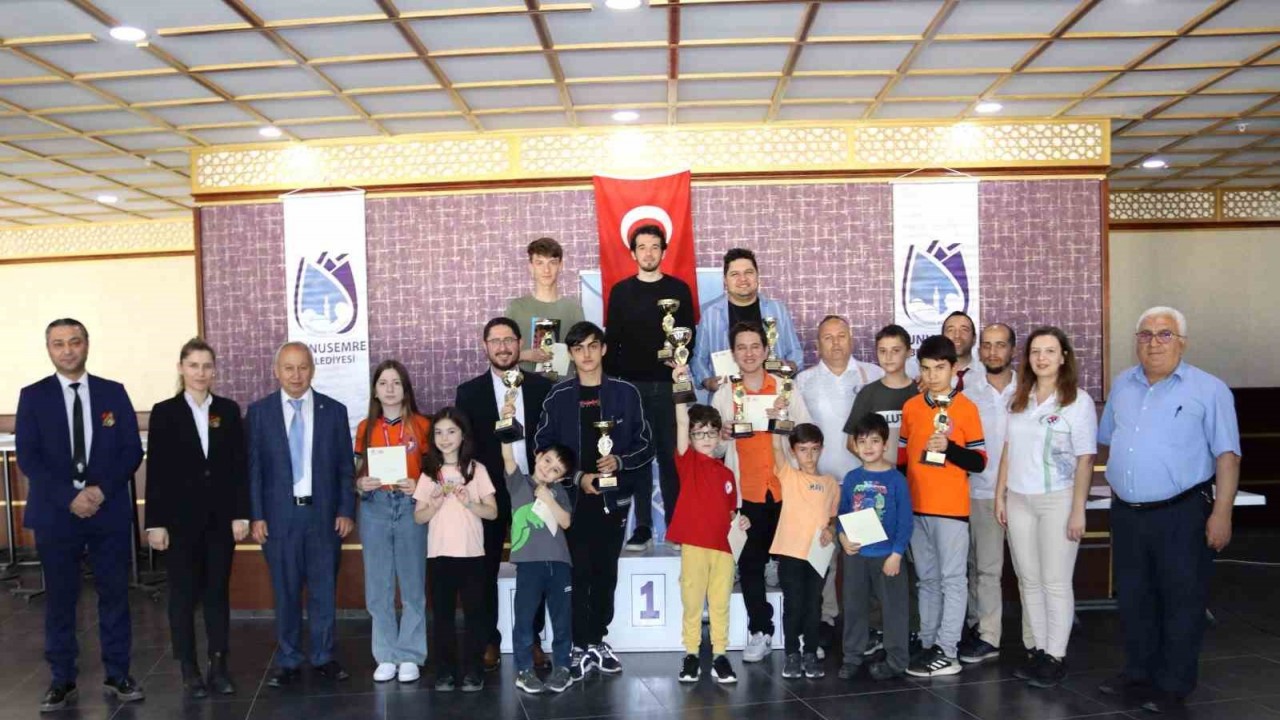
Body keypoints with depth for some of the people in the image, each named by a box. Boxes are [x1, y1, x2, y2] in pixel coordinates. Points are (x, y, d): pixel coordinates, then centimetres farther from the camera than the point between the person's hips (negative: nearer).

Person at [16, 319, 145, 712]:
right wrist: (69, 498, -15)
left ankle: (117, 676, 17)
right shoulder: (33, 396, 2)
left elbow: (132, 450, 1)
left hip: (110, 512, 1)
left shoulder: (113, 392, 5)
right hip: (56, 514, 0)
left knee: (115, 595, 6)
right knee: (60, 599, 8)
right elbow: (27, 458, -4)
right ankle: (62, 680, 21)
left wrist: (102, 490, -13)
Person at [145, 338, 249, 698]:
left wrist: (241, 514, -2)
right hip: (180, 517, -2)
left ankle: (218, 665, 17)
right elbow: (155, 470, -4)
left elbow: (240, 465, 3)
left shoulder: (229, 410, 4)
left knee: (218, 590, 8)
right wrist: (155, 522, -8)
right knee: (184, 593, 6)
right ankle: (189, 669, 16)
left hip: (221, 516, 2)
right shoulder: (164, 412, -1)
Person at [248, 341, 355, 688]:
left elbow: (346, 467, 4)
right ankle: (288, 662, 19)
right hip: (279, 515, 0)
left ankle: (324, 657, 21)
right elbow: (254, 468, 1)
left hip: (324, 514, 1)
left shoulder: (334, 410, 3)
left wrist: (346, 511, -2)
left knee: (324, 591, 8)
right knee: (285, 592, 7)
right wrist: (256, 516, -4)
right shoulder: (259, 411, 2)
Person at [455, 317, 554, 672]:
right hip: (488, 494, 0)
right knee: (485, 570, 8)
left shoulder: (542, 387, 2)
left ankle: (532, 639, 22)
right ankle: (489, 641, 21)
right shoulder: (469, 391, 2)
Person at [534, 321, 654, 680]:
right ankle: (581, 647, 12)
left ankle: (599, 640, 24)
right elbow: (543, 449, 0)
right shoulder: (557, 397, -1)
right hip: (572, 498, -1)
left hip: (613, 497, 1)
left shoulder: (626, 393, 1)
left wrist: (620, 461, -14)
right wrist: (577, 477, -11)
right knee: (578, 575, 1)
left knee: (606, 573, 10)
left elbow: (646, 446, 4)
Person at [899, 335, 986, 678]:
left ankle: (946, 652, 4)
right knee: (927, 579, 13)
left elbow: (979, 461, -5)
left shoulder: (966, 408, -4)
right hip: (916, 507, 5)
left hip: (951, 508, -5)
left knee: (952, 579, 0)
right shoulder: (910, 407, 9)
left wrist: (948, 448, -21)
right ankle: (928, 645, 21)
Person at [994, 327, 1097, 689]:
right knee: (1028, 580, 10)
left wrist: (1078, 510, -12)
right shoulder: (1019, 400, 9)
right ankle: (1038, 650, 20)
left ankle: (1055, 657, 9)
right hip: (1019, 499, 5)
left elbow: (1085, 460, -8)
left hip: (1057, 500, -5)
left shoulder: (1078, 401, -7)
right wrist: (1000, 496, 9)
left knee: (1055, 582, 0)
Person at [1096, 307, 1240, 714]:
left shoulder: (1208, 389, -6)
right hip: (1126, 513, 5)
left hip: (1182, 515, -5)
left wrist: (1221, 512, -15)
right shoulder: (1122, 385, 10)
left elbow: (1227, 455, -9)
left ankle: (1173, 686, 17)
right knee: (1133, 599, 15)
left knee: (1181, 602, 5)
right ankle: (1138, 673, 29)